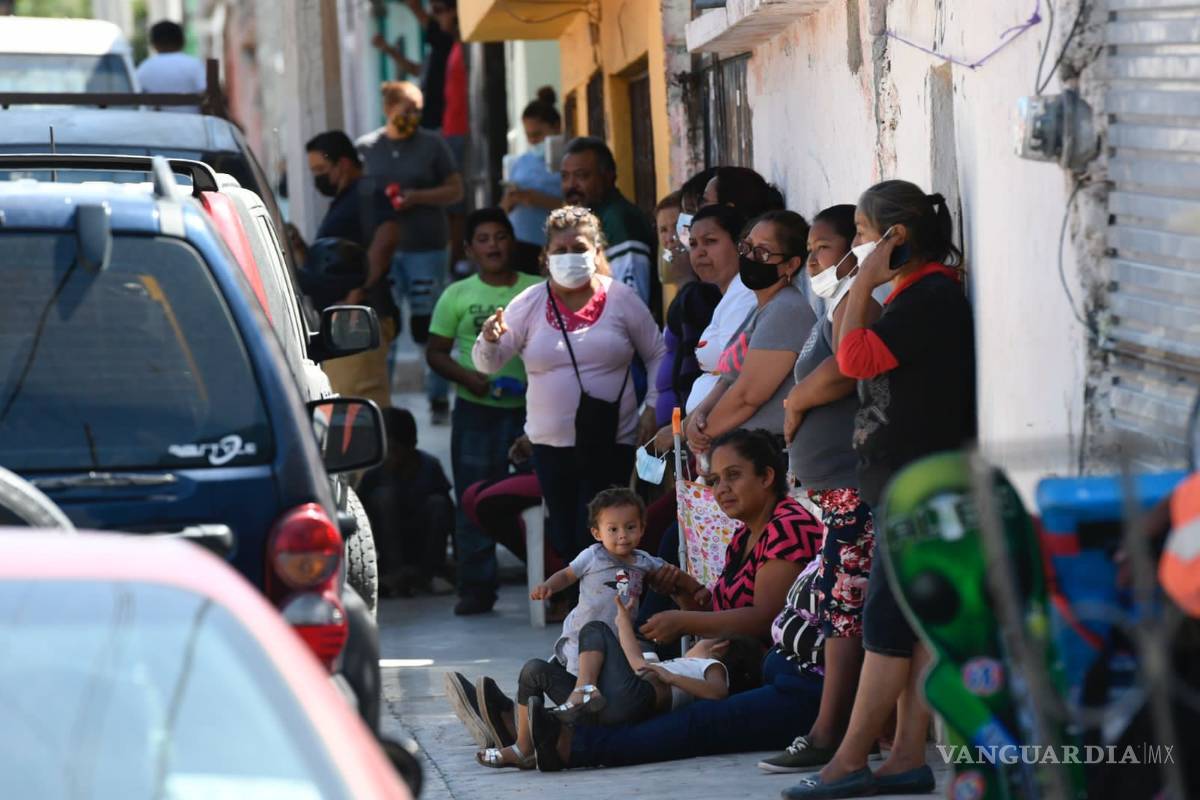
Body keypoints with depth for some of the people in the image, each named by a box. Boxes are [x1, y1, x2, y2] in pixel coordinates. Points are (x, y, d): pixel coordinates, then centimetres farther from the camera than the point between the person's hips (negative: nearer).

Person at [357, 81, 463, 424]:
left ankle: (439, 399, 8)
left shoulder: (432, 145, 4)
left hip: (426, 247, -1)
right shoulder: (366, 148, 8)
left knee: (428, 326, 0)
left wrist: (418, 197, -11)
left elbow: (455, 189, 4)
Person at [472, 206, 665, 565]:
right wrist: (489, 340, -22)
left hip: (611, 442, -2)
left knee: (595, 539, -7)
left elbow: (657, 355, 9)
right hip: (551, 444, 2)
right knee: (563, 540, 5)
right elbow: (487, 364, 0)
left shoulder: (621, 299, 2)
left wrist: (652, 408, -1)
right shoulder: (530, 304, 3)